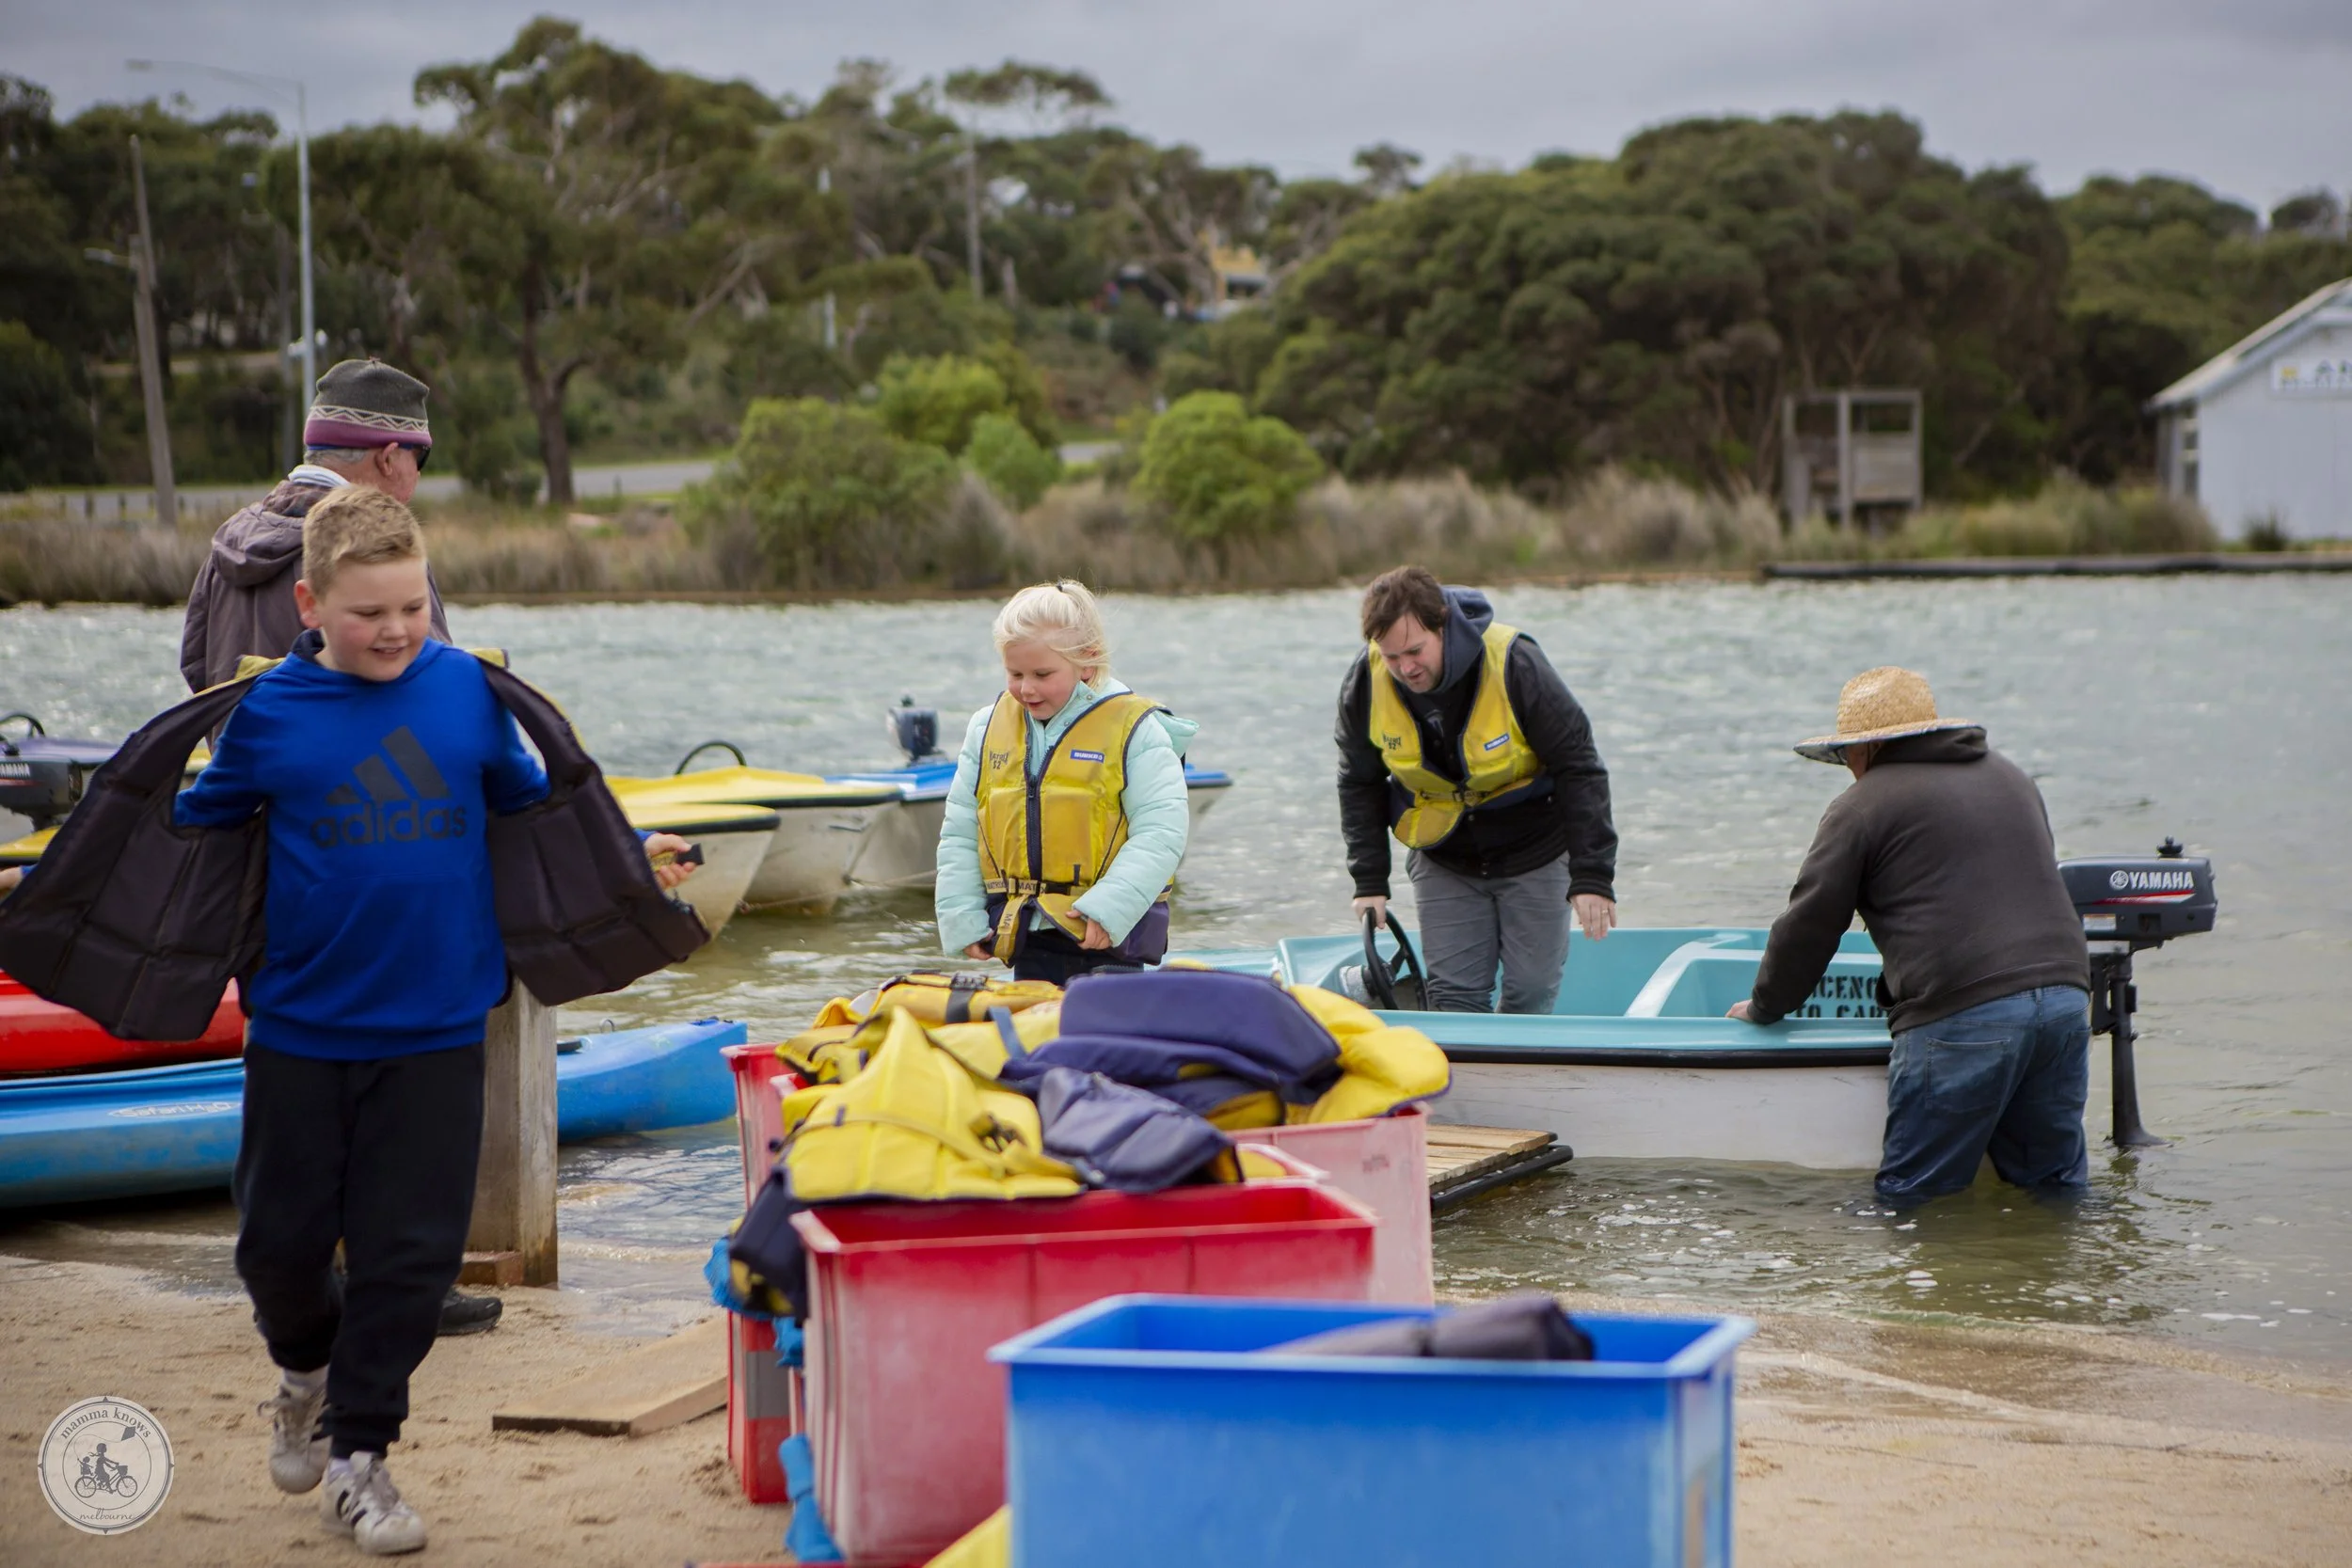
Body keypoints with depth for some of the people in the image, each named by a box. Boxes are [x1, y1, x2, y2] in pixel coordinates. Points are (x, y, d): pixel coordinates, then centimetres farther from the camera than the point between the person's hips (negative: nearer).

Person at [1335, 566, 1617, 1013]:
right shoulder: (1364, 684, -15)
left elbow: (1578, 767, -18)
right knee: (1452, 994, -3)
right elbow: (1360, 785, 3)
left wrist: (1592, 876, -21)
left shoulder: (1514, 664, -25)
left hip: (1533, 855, -2)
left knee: (1531, 992, -1)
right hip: (1444, 861, 2)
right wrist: (1369, 880, -2)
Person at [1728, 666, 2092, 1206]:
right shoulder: (2010, 777, 25)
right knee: (2056, 1185, 11)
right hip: (2065, 996, 7)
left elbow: (1809, 926, 7)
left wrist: (1763, 1008, 23)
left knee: (1912, 1196, -5)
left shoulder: (1863, 807, 4)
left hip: (1963, 1016, -7)